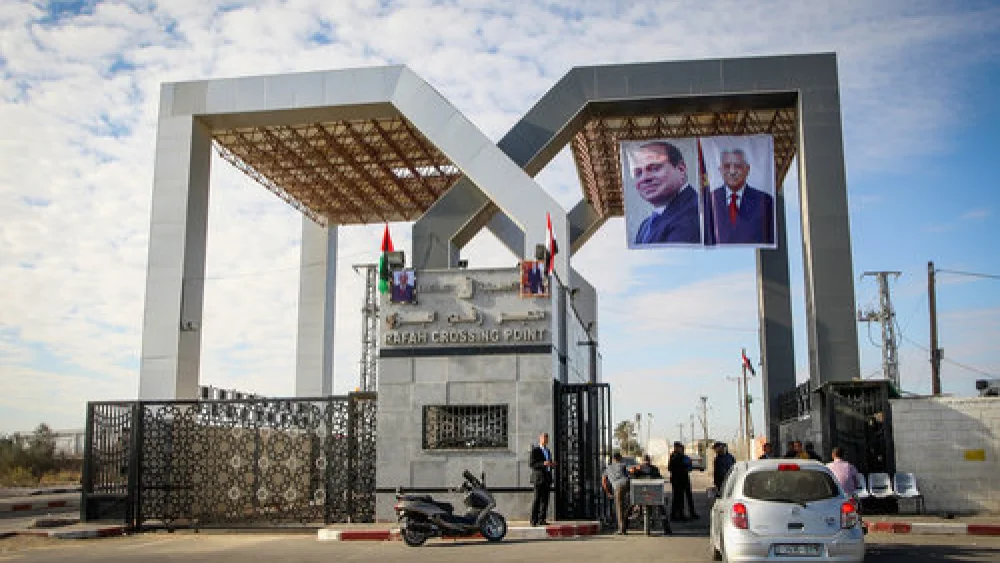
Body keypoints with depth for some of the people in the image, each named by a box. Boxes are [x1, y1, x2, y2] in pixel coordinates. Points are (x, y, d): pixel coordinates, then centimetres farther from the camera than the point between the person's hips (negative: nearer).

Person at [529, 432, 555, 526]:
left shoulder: (548, 451, 19)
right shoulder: (535, 450, -5)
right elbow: (531, 464, -12)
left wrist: (552, 465, 4)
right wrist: (543, 464, -23)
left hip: (547, 478, 7)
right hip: (539, 477, -7)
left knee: (545, 500, 4)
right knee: (537, 499, -6)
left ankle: (541, 520, 8)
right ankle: (534, 520, -1)